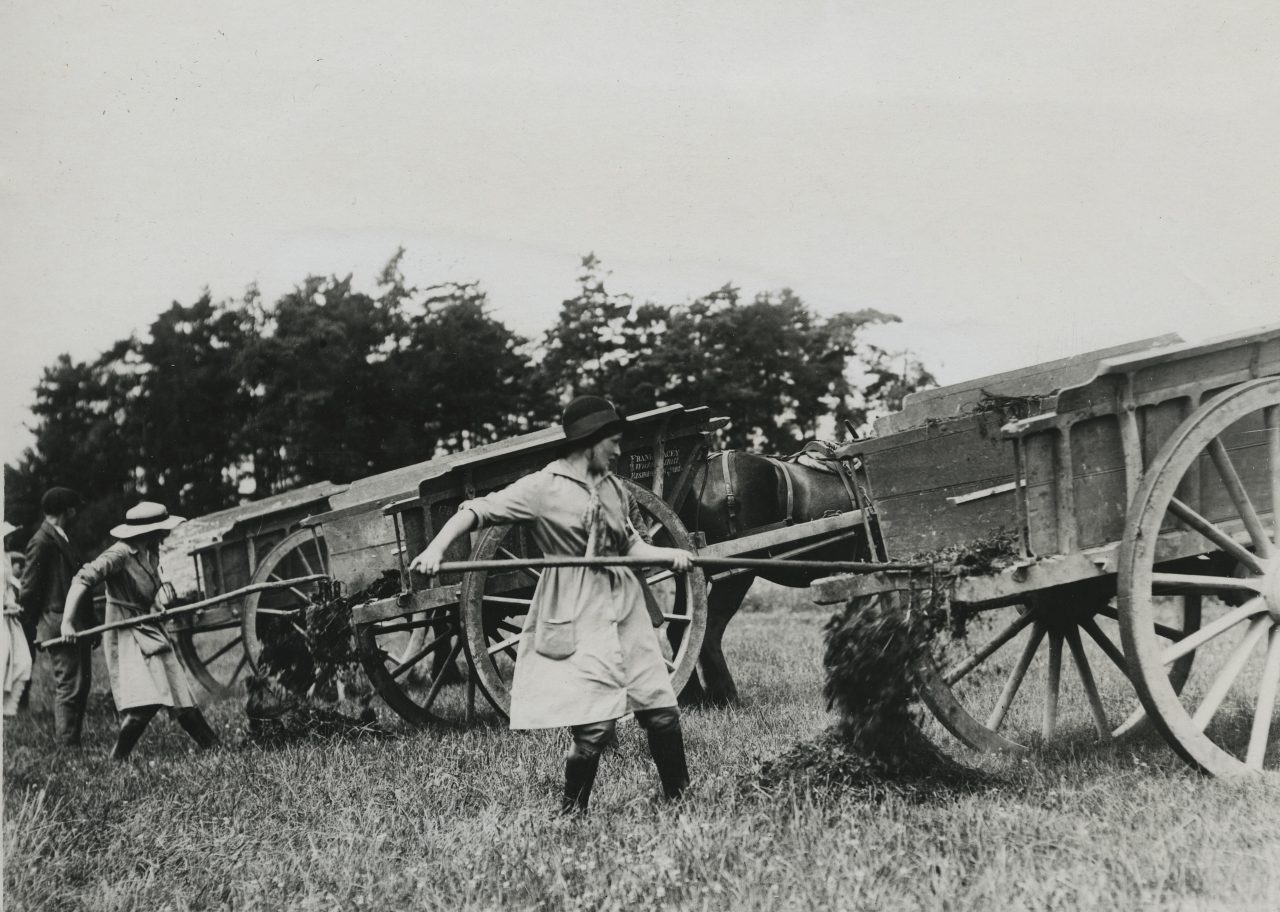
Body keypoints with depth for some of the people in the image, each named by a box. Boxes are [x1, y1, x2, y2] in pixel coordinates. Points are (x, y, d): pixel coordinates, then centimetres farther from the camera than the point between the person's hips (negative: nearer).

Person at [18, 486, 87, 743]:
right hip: (59, 625, -9)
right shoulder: (42, 542, -12)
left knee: (82, 682, 13)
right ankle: (67, 746, -1)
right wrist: (38, 624, -4)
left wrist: (88, 622, 14)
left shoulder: (63, 539, 17)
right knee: (69, 686, -7)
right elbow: (27, 592, -12)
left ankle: (71, 739, 20)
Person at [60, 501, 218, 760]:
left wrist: (162, 596, 5)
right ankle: (116, 761, -5)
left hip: (152, 631, 8)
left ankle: (215, 748, 17)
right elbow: (83, 580, -28)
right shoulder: (119, 554, -19)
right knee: (144, 704, -18)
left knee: (182, 700, 10)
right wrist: (67, 622, -33)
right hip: (126, 634, -8)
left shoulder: (151, 551, 6)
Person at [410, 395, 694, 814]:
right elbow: (478, 510, -10)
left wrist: (668, 553, -1)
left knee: (662, 713, 7)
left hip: (624, 607, 6)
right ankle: (570, 812, 9)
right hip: (576, 618, -6)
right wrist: (436, 547, -25)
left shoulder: (614, 488, 14)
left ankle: (680, 798, 24)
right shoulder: (543, 487, -5)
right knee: (595, 726, -11)